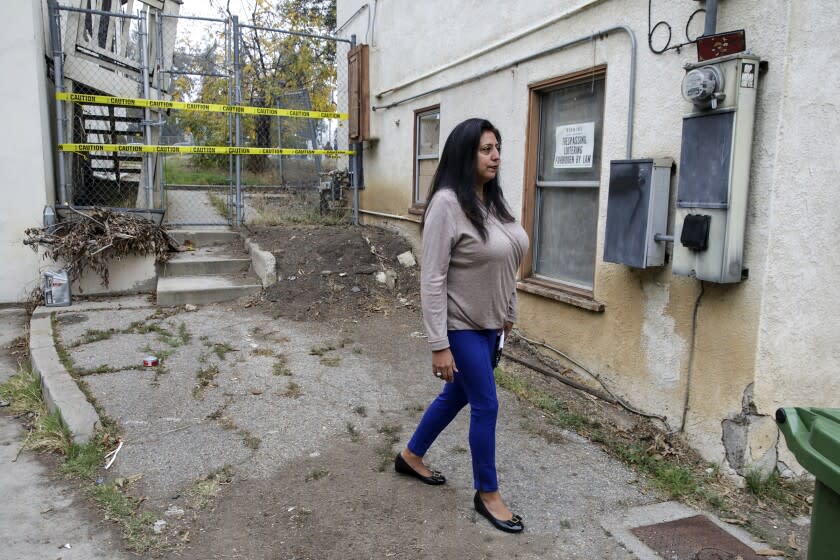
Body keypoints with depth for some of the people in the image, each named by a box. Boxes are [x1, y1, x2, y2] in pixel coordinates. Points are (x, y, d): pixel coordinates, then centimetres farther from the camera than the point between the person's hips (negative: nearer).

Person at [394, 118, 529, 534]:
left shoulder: (493, 200, 4)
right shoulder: (447, 203, -20)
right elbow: (432, 279, -21)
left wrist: (508, 313, 16)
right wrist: (439, 344, -22)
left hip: (488, 323, 8)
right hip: (461, 326, -8)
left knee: (458, 394, 20)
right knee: (486, 405, 2)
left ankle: (411, 456, 41)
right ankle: (487, 493, 24)